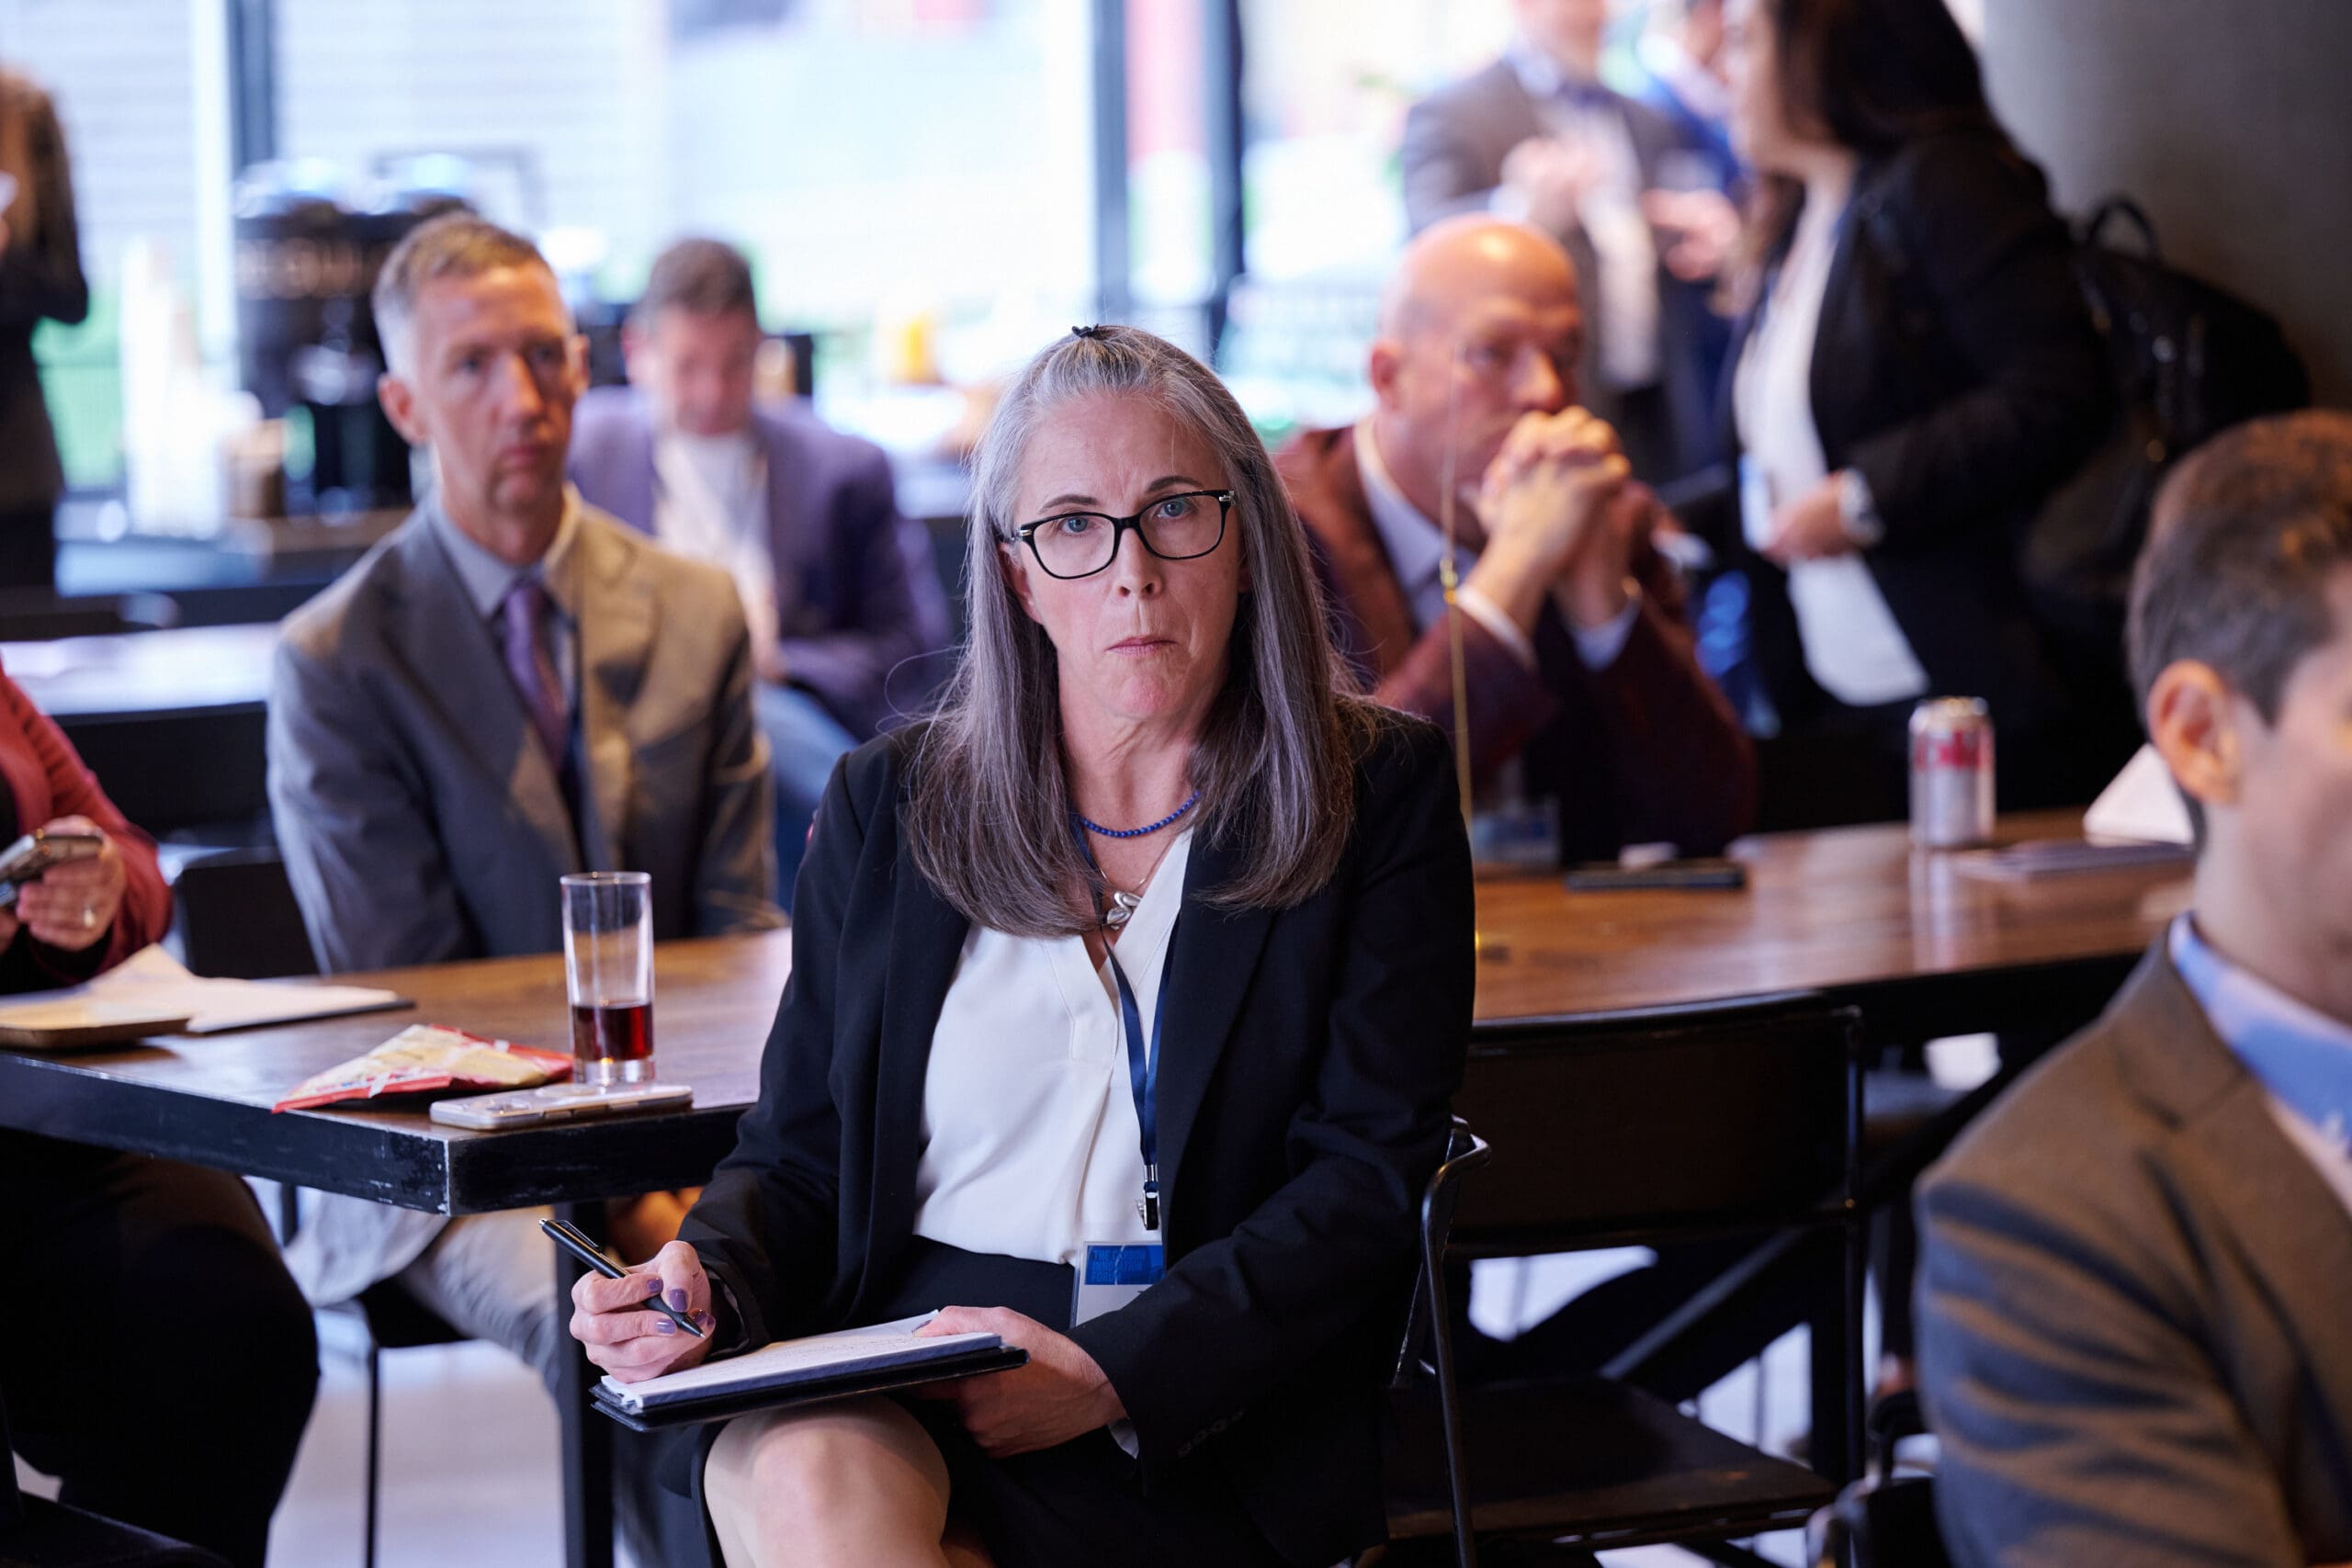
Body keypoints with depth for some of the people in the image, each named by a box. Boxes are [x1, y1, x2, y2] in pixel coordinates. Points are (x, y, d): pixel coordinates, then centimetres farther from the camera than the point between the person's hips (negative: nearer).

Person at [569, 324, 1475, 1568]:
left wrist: (1111, 1372, -16)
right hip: (886, 1385, 3)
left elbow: (1369, 1179, -2)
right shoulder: (888, 804, 15)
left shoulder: (1379, 797, 6)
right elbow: (797, 1151, 17)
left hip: (1203, 1430, -3)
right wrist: (708, 1277, -9)